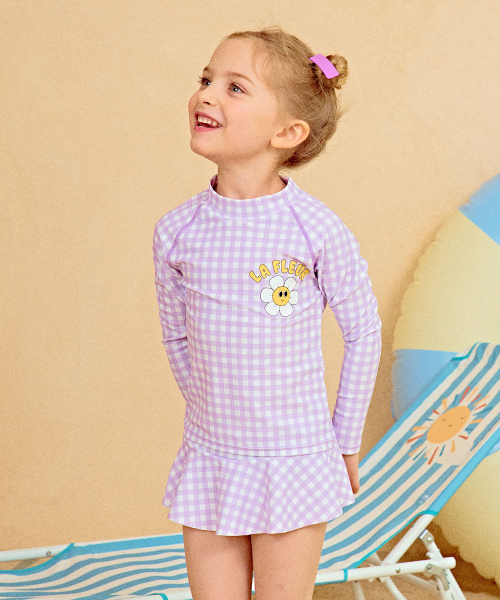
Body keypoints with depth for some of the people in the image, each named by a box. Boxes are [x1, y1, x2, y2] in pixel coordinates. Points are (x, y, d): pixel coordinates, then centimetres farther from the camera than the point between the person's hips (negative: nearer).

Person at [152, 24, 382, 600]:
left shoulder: (316, 228, -13)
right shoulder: (176, 232, -5)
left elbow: (363, 331, -2)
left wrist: (345, 444, 4)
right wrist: (216, 420, 11)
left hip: (295, 464, -2)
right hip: (207, 461, 3)